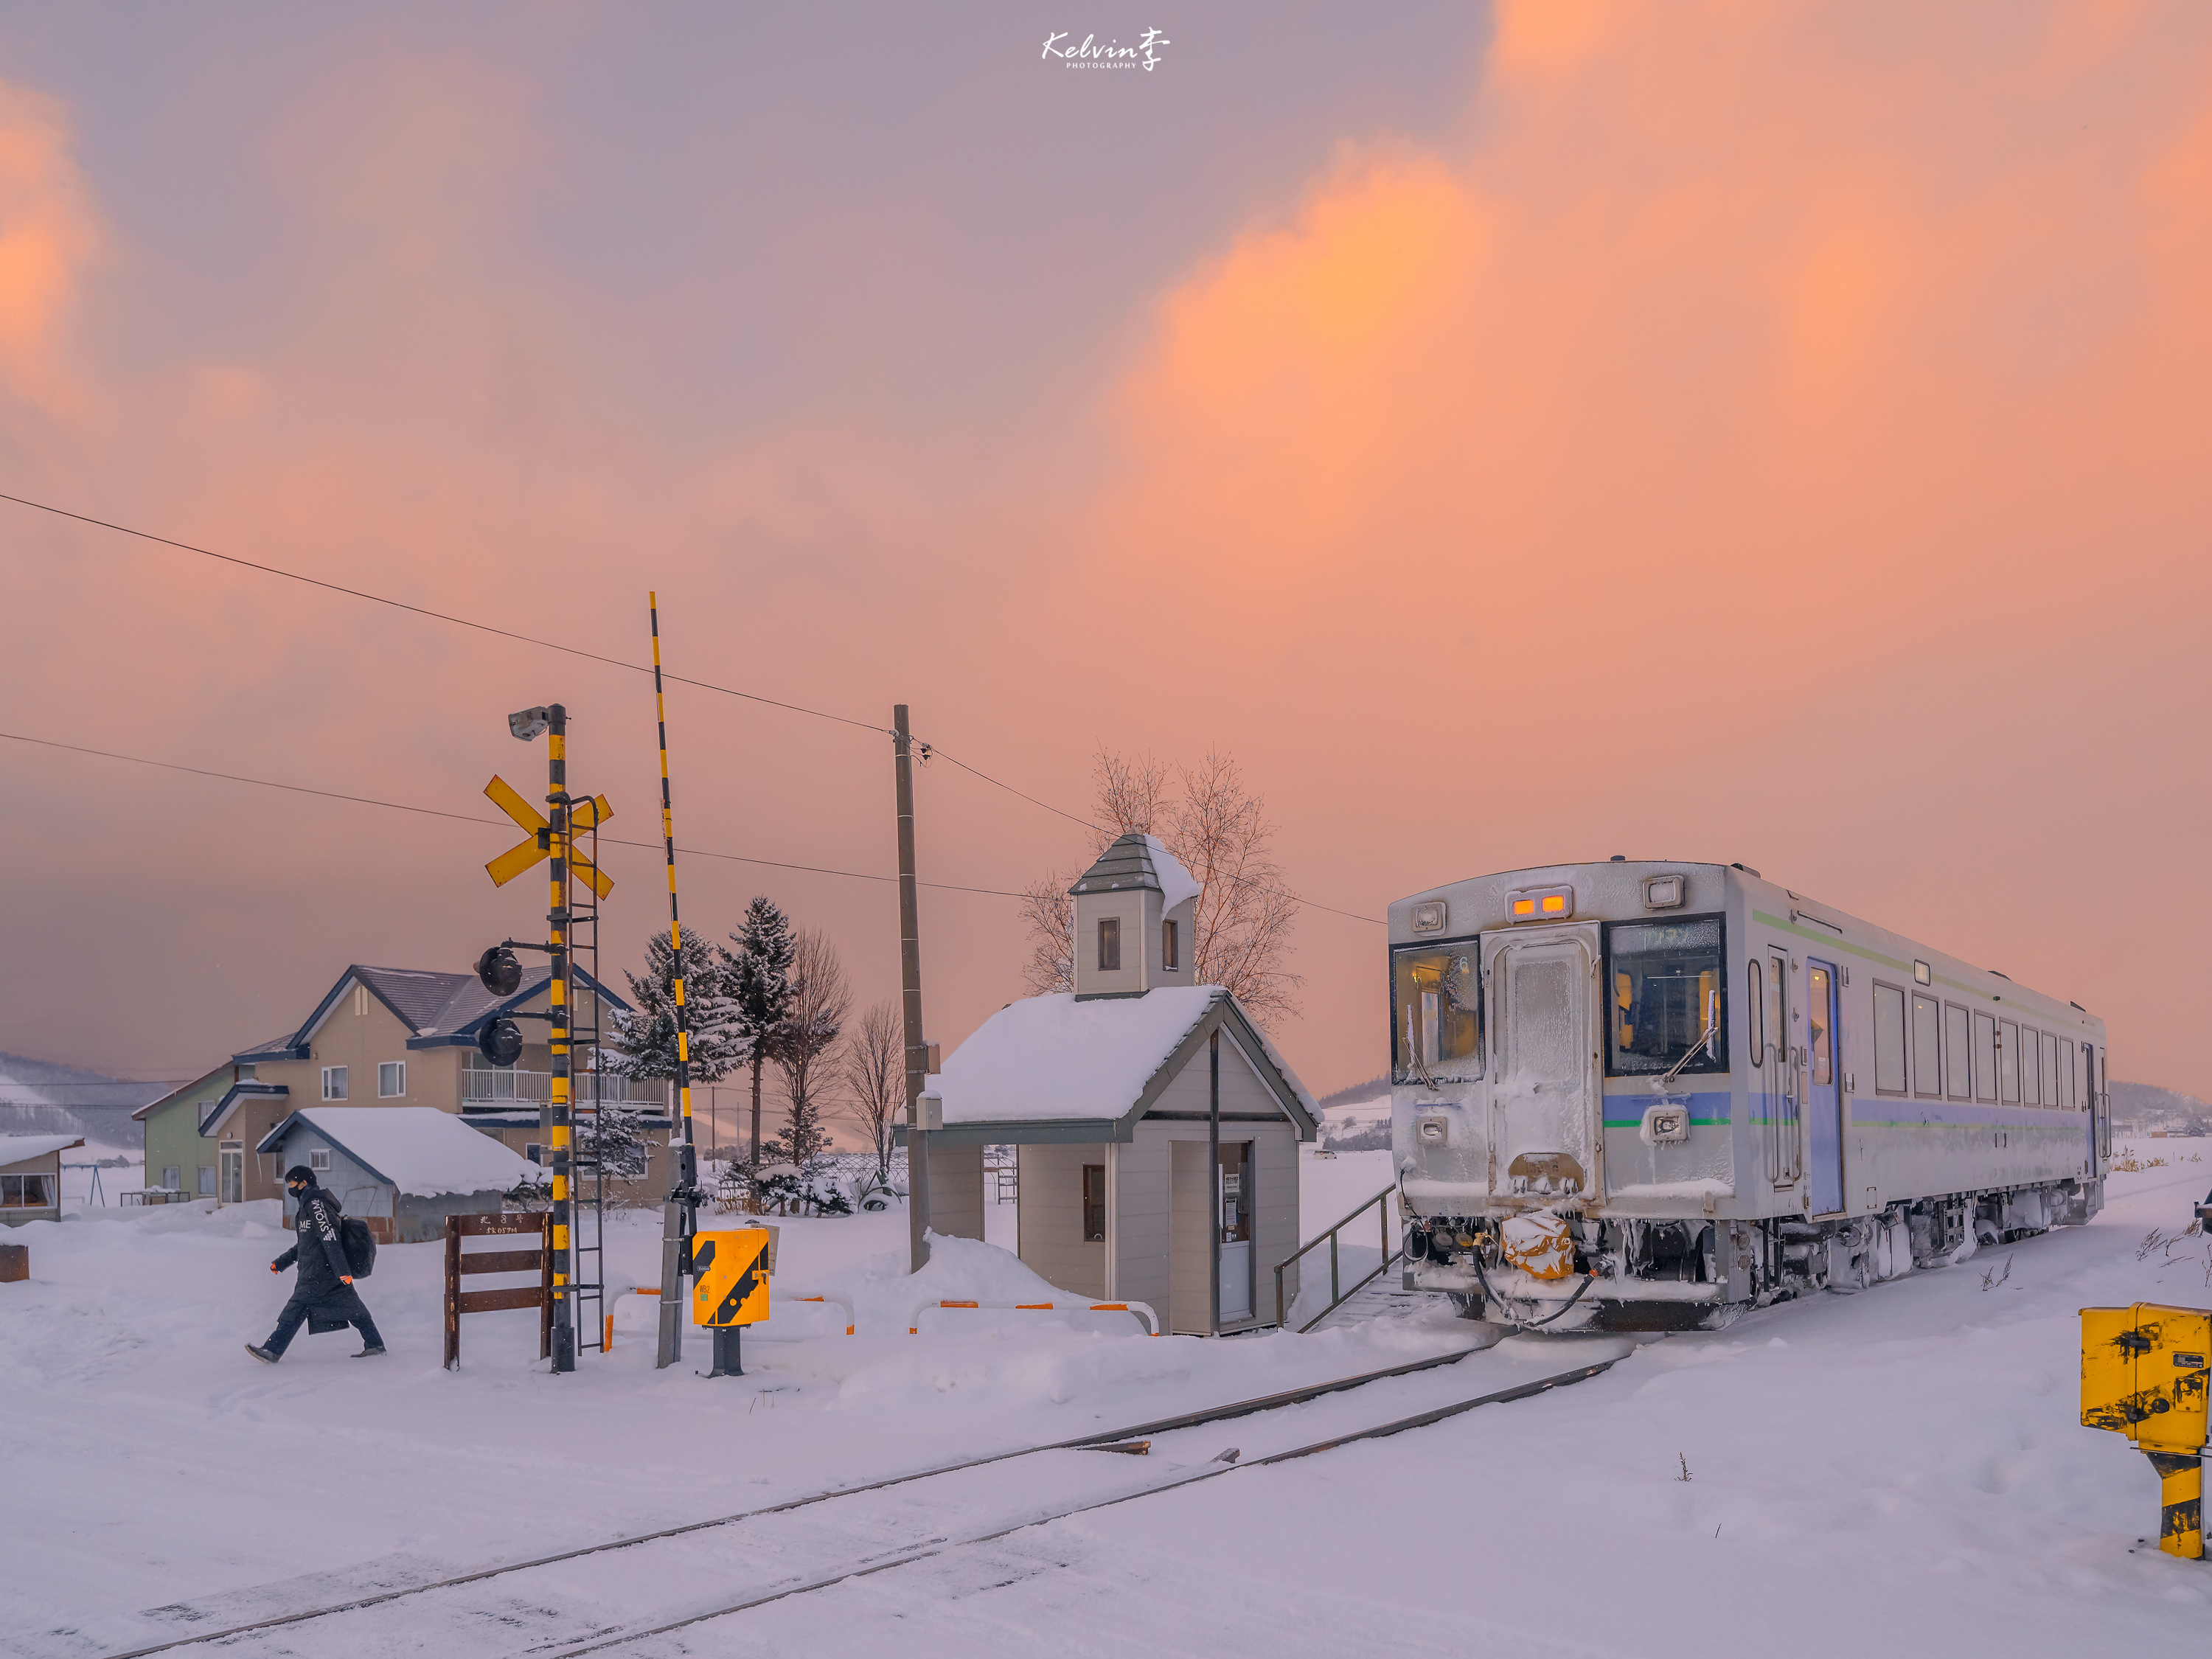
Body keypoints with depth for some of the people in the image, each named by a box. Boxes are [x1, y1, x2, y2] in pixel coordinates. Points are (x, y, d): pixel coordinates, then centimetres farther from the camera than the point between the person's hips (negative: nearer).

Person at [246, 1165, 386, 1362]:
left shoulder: (314, 1203, -11)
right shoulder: (309, 1203, 21)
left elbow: (330, 1238, -20)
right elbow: (305, 1244, 30)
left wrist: (342, 1270, -27)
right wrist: (280, 1263, 31)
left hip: (319, 1270, -10)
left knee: (296, 1309, -6)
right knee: (352, 1308, 7)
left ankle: (272, 1350, -4)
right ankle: (375, 1345, 7)